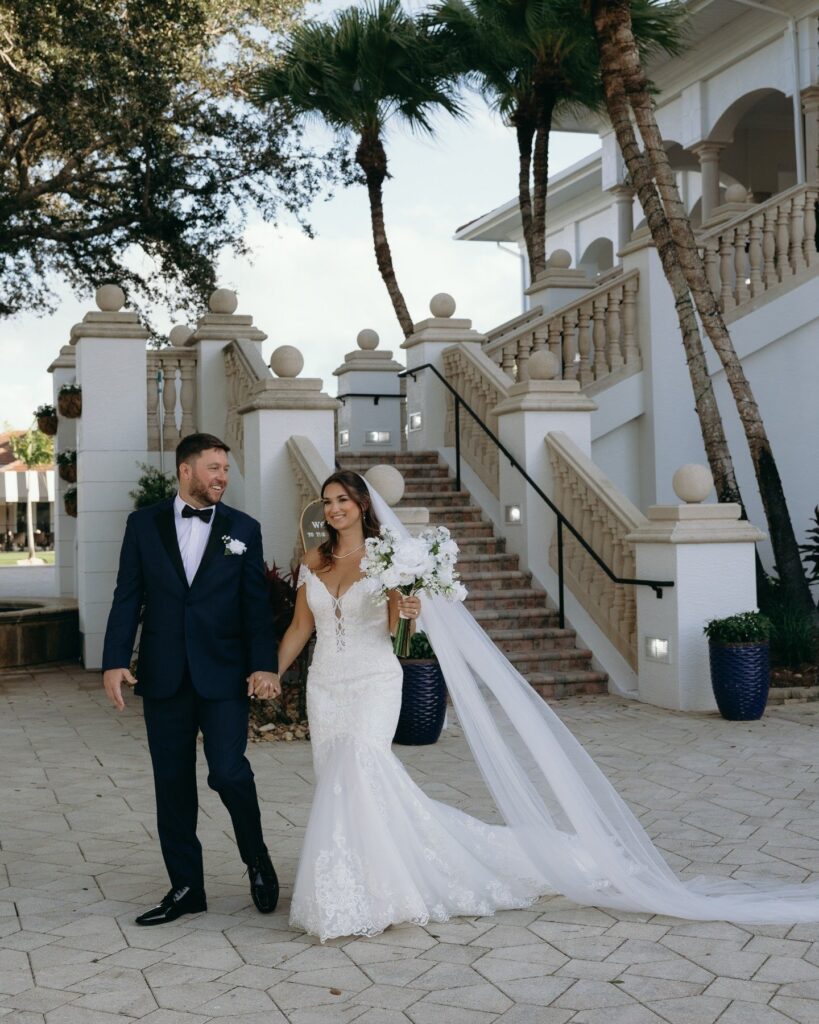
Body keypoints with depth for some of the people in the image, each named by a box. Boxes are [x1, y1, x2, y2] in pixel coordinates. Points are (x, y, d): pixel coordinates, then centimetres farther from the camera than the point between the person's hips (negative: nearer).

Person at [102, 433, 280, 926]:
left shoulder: (244, 529, 4)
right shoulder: (144, 524, 5)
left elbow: (255, 603, 0)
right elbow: (128, 599, 3)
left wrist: (264, 664, -11)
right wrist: (115, 661, -7)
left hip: (224, 676, -2)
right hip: (164, 677, 2)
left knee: (228, 771, -12)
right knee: (173, 784, 7)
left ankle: (257, 857, 16)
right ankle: (186, 888, 21)